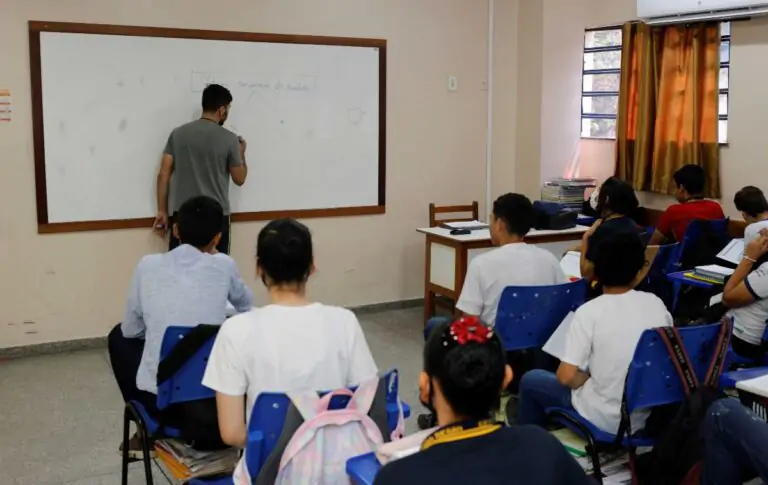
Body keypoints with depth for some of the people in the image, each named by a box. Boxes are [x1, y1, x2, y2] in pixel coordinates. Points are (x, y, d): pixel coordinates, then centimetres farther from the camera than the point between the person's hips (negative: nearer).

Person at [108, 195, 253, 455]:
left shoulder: (148, 265, -1)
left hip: (159, 398, 0)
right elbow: (247, 305, 22)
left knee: (119, 336, 28)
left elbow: (132, 330, 10)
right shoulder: (224, 265, 0)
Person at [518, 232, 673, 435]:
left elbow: (566, 376, -22)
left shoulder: (589, 312, -19)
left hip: (605, 421, -5)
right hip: (651, 414, 5)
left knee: (530, 380, 17)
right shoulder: (656, 304, -5)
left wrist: (587, 377, 0)